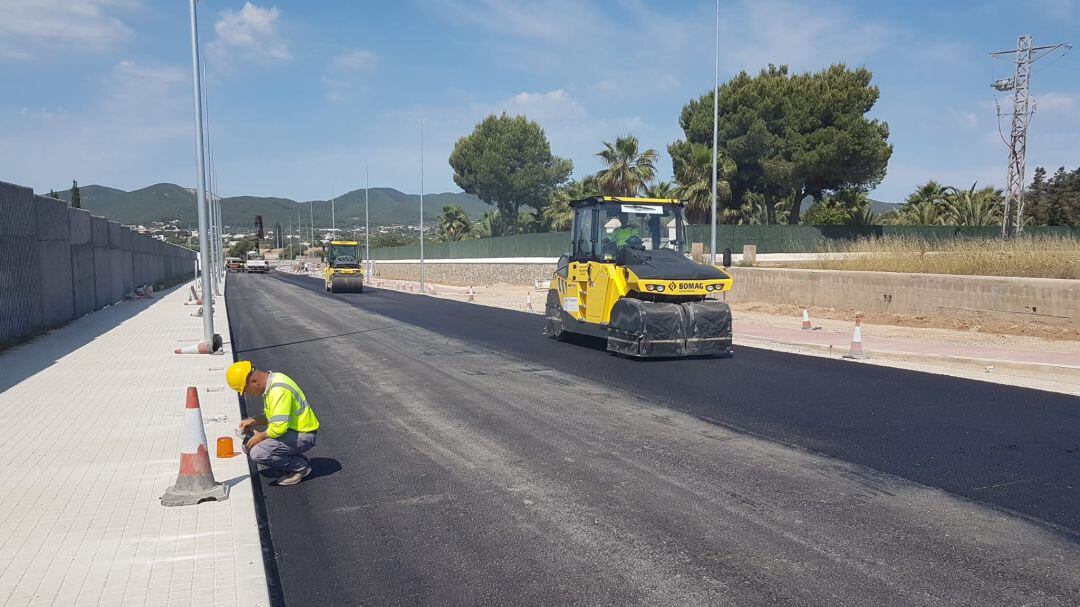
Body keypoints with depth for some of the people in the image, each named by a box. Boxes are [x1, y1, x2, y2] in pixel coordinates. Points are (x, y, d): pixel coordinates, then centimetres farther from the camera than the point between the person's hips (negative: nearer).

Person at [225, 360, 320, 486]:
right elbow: (273, 415, 20)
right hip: (291, 430, 11)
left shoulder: (279, 389, -25)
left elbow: (279, 426, -30)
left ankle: (301, 467, -4)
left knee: (257, 453, -23)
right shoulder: (270, 383, 8)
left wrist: (260, 436, -13)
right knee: (248, 445, 8)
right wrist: (253, 422, 5)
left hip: (302, 435, -11)